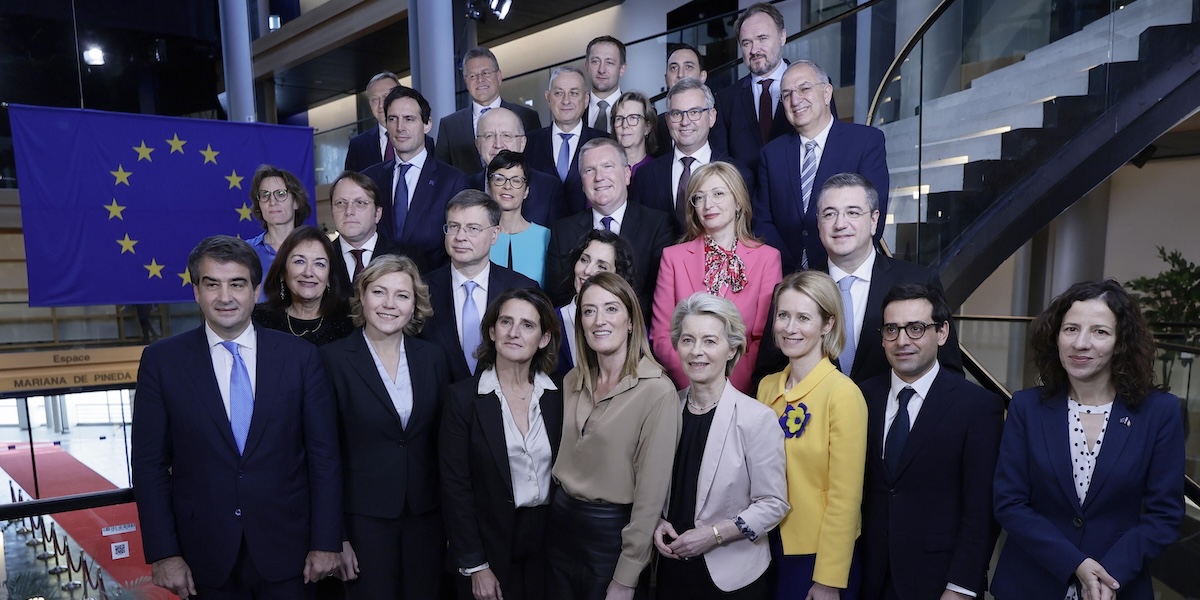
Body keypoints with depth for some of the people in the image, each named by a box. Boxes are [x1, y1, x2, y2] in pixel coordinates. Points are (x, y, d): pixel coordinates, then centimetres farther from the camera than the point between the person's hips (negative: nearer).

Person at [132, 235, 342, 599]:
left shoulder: (300, 357, -4)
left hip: (286, 550, 0)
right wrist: (163, 553, -5)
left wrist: (326, 542, -4)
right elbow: (150, 463, -1)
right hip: (205, 557, 0)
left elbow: (324, 456, -2)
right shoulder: (162, 361, -3)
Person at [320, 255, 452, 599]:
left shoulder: (432, 359, 2)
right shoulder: (333, 359, -8)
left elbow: (444, 443, 6)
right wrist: (335, 536, -9)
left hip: (426, 515, 3)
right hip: (363, 517, -3)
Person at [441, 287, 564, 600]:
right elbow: (455, 486, -10)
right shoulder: (463, 397, -11)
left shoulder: (558, 396, -3)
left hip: (548, 543, 3)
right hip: (490, 545, -2)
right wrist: (475, 566, -11)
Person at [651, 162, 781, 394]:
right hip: (685, 391, 1)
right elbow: (661, 336, 4)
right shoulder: (673, 256, 9)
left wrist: (731, 385, -11)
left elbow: (766, 337, 3)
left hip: (741, 392, -1)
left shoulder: (768, 257, 6)